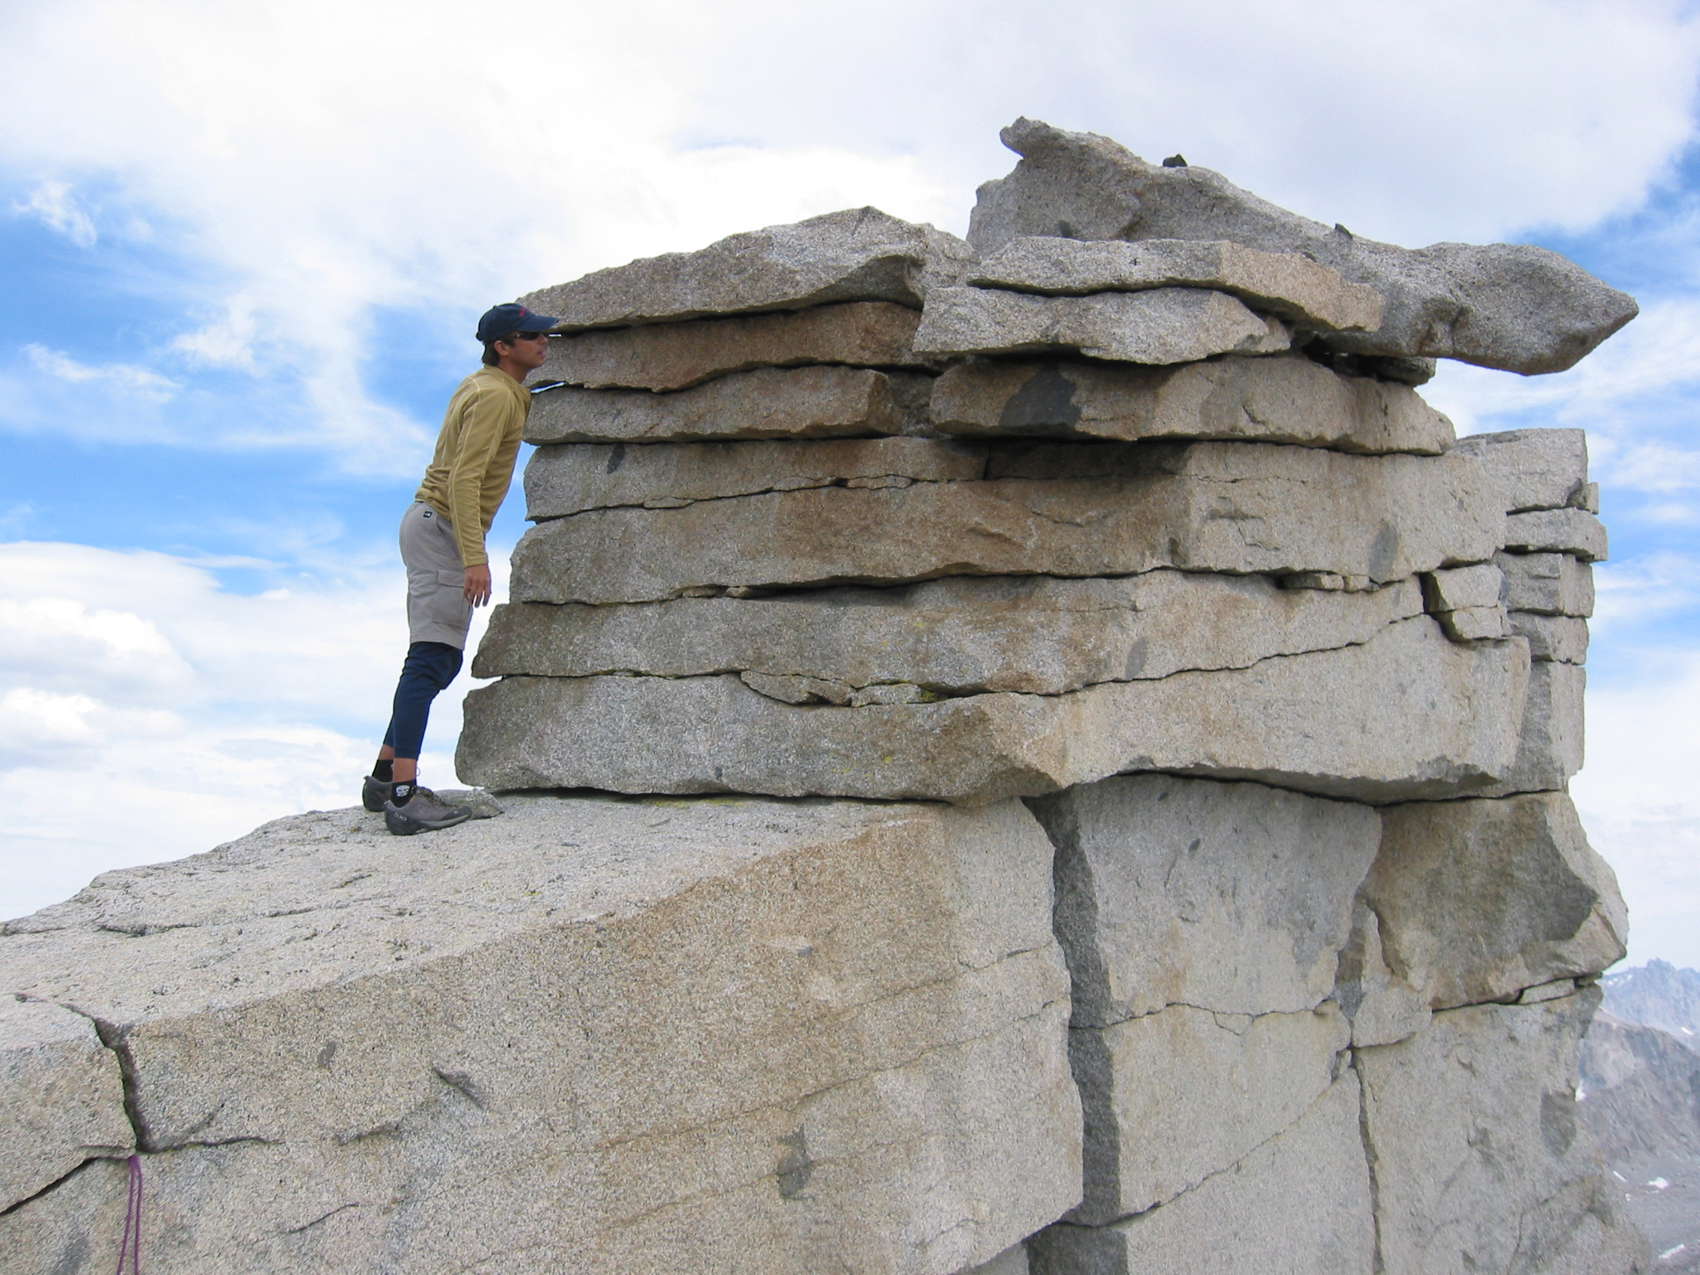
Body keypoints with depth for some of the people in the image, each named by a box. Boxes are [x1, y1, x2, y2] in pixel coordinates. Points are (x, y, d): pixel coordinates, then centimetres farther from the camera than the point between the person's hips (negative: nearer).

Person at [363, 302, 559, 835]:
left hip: (432, 524, 10)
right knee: (432, 659, -16)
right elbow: (464, 480, -23)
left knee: (440, 660, 14)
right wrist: (475, 557, -30)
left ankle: (385, 776, 19)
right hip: (443, 527, -10)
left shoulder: (480, 385, 17)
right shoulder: (496, 395, -14)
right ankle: (403, 795, -21)